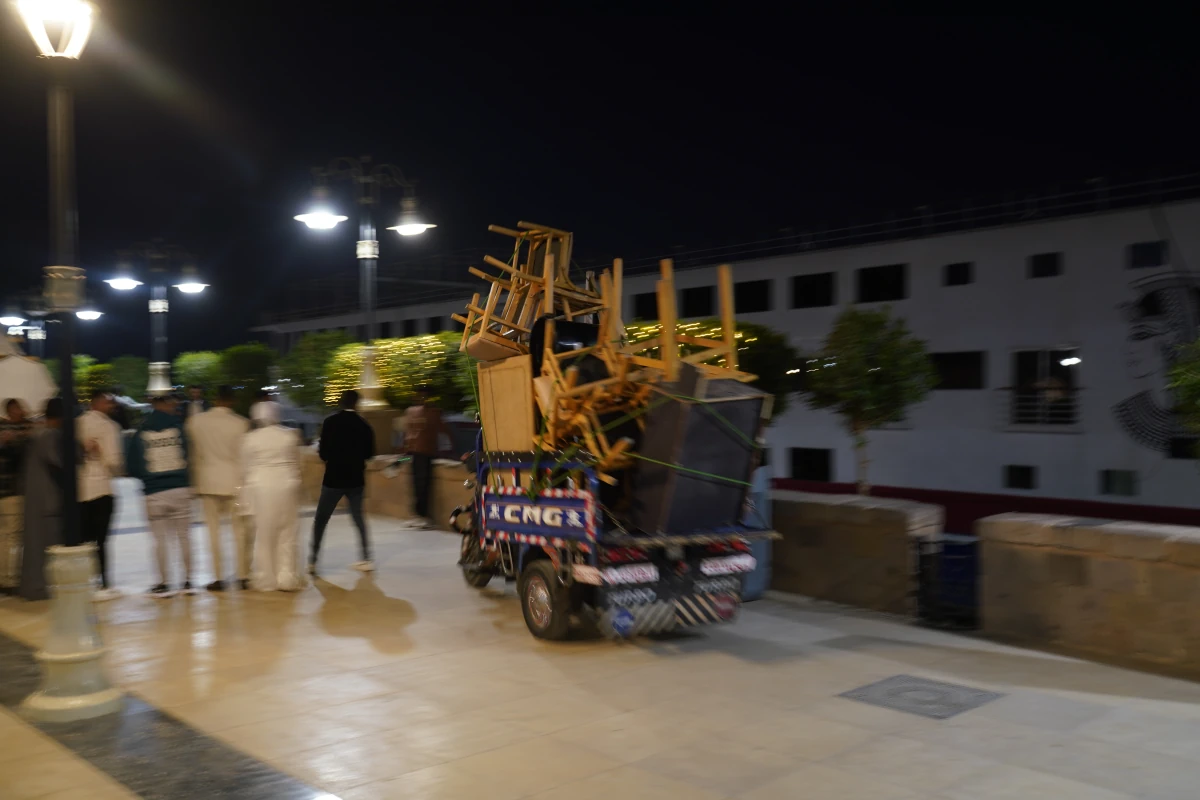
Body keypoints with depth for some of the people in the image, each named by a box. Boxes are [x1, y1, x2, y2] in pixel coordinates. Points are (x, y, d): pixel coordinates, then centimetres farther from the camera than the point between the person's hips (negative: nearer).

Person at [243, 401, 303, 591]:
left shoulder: (251, 438, -3)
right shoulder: (289, 435, 1)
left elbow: (245, 468, 2)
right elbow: (295, 463, 8)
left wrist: (246, 490, 14)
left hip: (261, 487, -1)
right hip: (286, 485, 1)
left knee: (264, 534, 7)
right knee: (287, 534, 7)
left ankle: (266, 580, 11)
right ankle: (287, 578, 7)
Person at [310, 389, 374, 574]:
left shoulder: (330, 422, -10)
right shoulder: (363, 425, 0)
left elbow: (324, 452, -11)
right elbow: (369, 453, 5)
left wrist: (331, 457, 11)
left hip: (334, 478, -3)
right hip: (356, 479, 3)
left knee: (320, 520, 8)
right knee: (358, 517, 15)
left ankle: (313, 561, 7)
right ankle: (366, 559, 12)